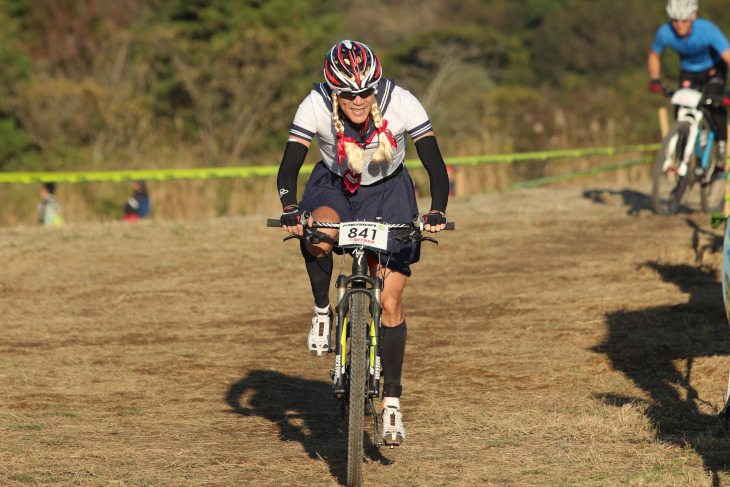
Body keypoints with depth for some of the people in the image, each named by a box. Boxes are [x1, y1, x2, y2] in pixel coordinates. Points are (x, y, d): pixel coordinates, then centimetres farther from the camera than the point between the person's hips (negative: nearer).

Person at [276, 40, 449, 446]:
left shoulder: (401, 104, -28)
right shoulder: (315, 107, -27)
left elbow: (435, 165, -29)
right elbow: (289, 167, -28)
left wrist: (437, 211, -46)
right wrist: (291, 210, -47)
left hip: (388, 192, 0)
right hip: (334, 187, 0)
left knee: (390, 302, -7)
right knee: (317, 237, -36)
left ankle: (392, 400, 6)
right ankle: (323, 312, -8)